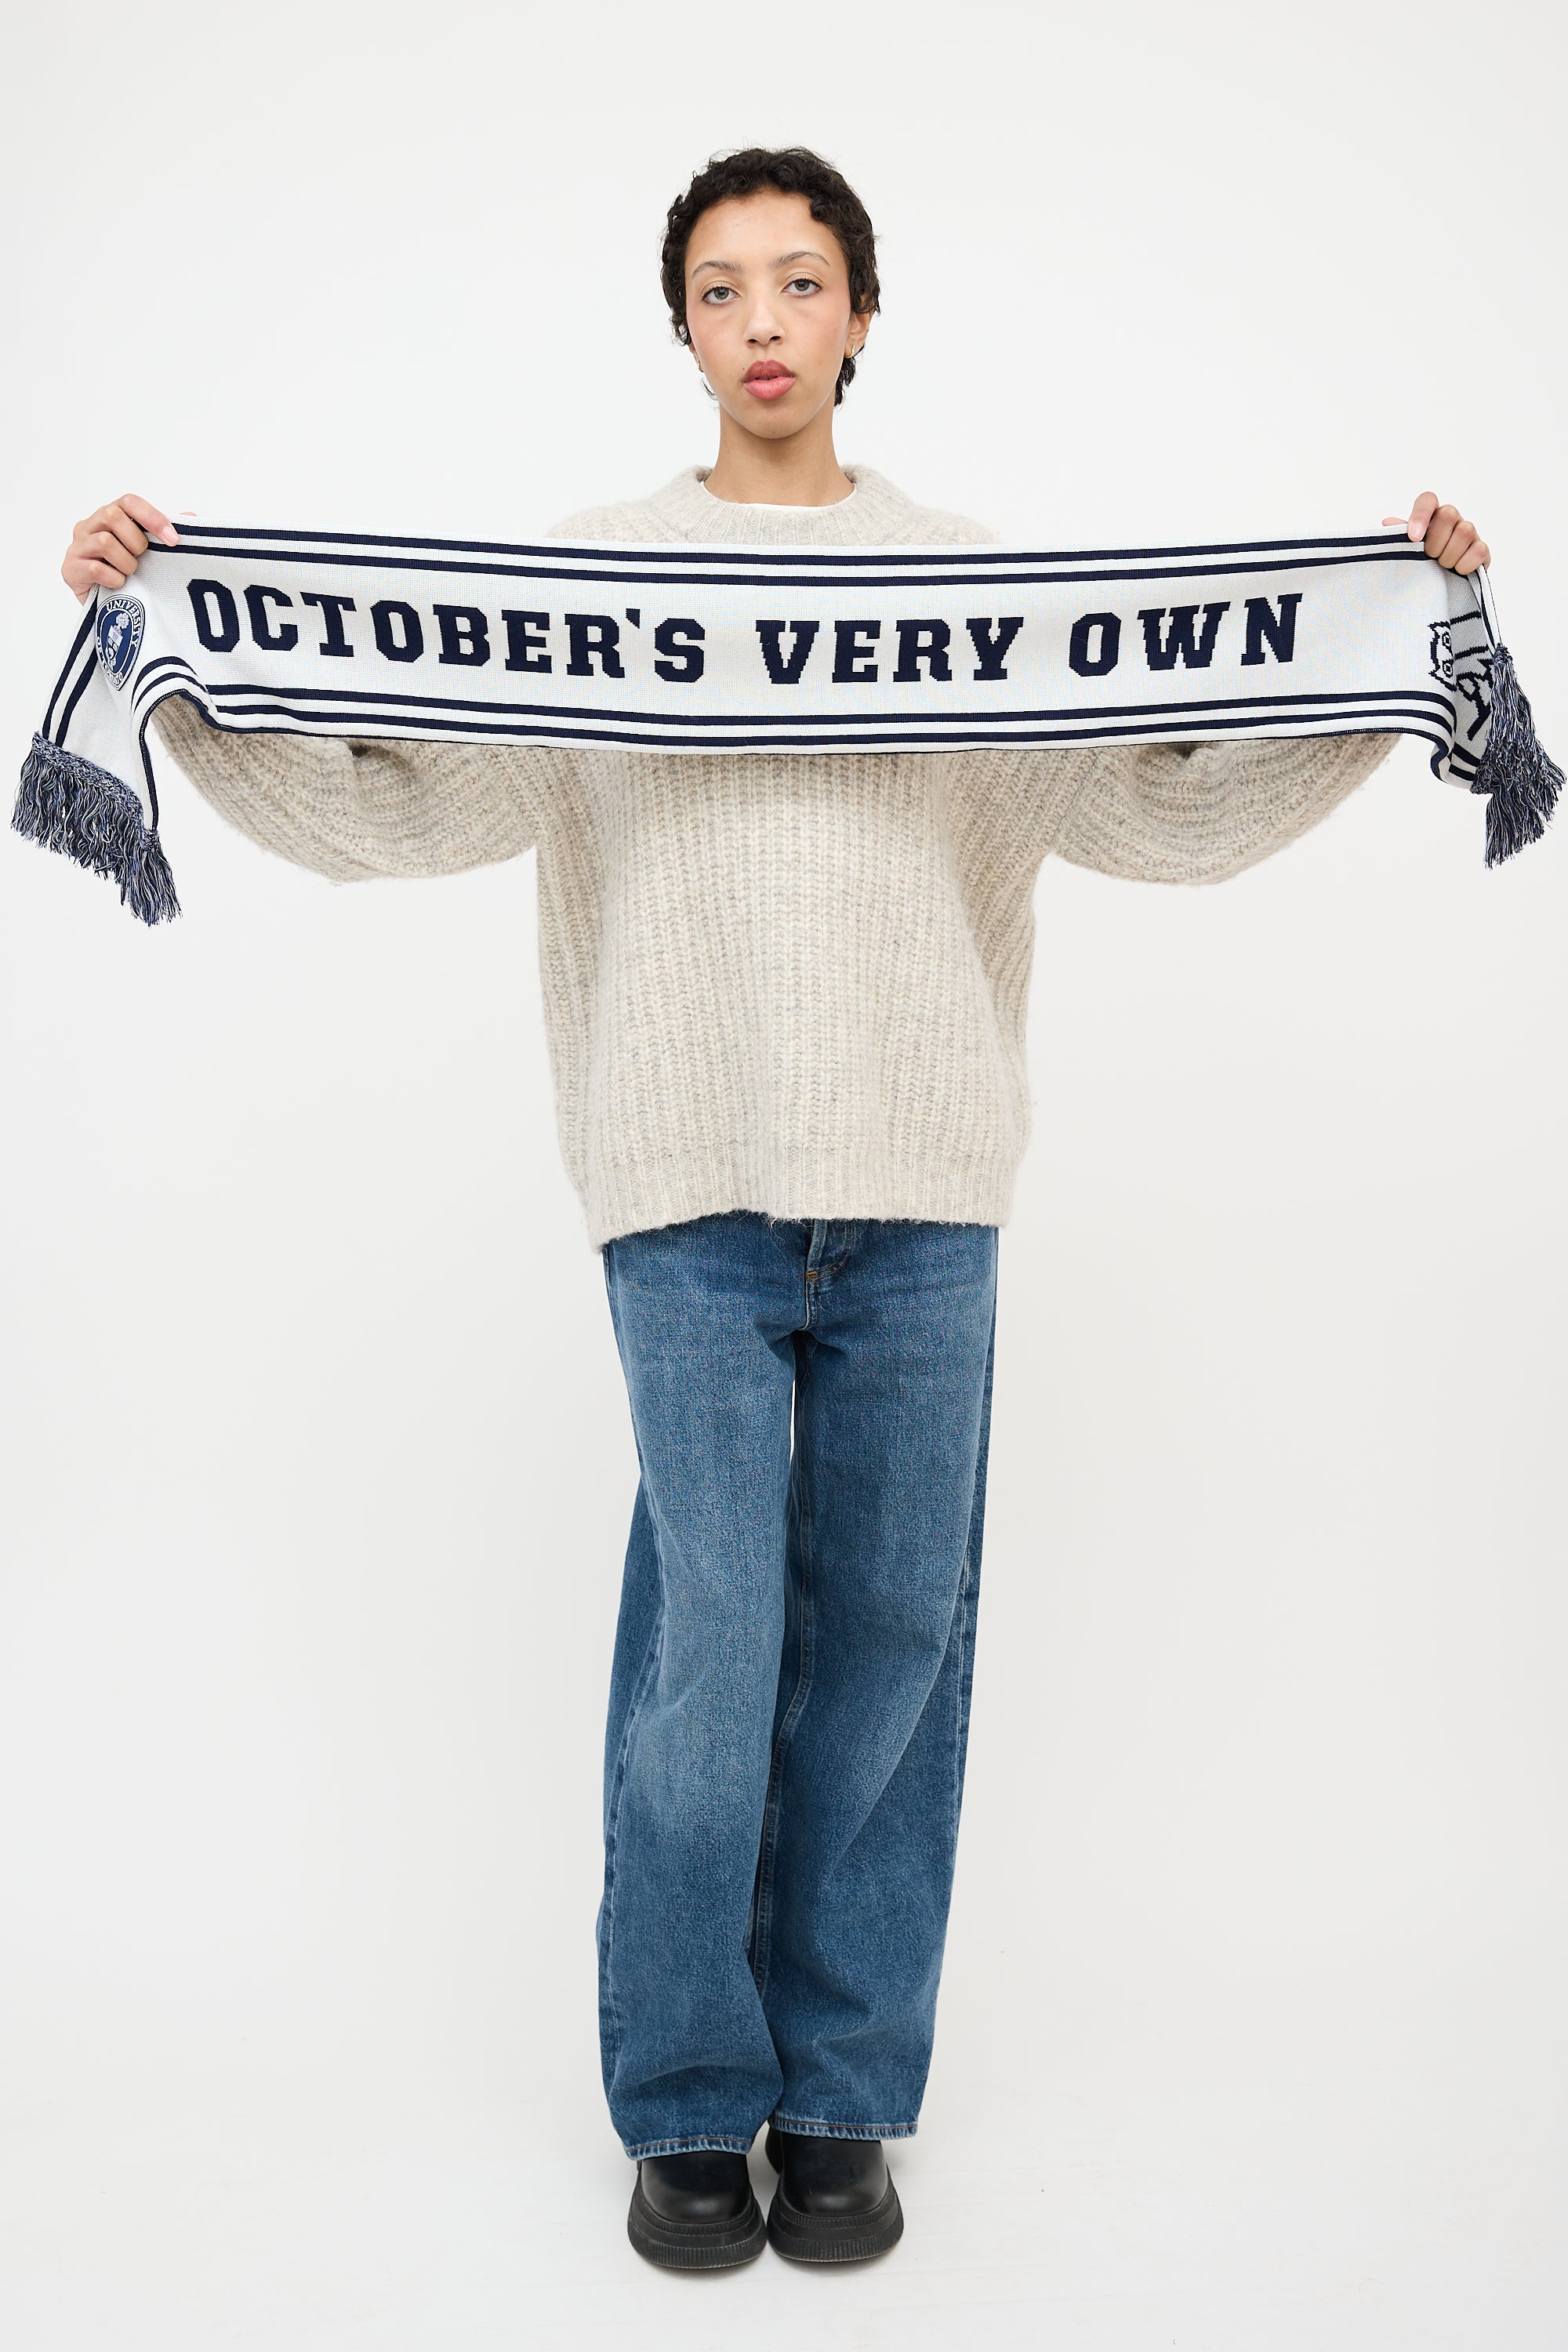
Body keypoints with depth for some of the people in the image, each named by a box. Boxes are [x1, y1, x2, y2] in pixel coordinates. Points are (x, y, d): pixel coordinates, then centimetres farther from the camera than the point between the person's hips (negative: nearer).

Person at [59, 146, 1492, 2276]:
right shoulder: (589, 579, 8)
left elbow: (1177, 805, 12)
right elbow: (376, 800, 3)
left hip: (925, 1187, 2)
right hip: (691, 1189, -1)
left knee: (890, 1636, 6)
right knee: (706, 1646, 0)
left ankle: (843, 2092, 22)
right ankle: (686, 2101, 18)